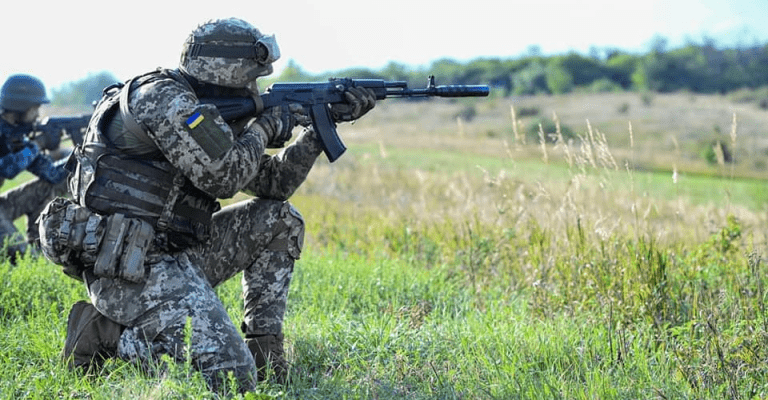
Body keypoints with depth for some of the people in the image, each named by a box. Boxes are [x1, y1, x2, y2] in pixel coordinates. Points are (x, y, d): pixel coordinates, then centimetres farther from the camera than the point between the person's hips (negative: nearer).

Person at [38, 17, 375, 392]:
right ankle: (107, 335, -6)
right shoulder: (162, 97, -13)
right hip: (129, 270, -10)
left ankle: (263, 354, 12)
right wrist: (263, 128, -1)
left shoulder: (209, 111, 17)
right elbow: (222, 177, -18)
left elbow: (271, 184, 19)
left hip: (173, 254, 10)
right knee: (232, 377, -19)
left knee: (280, 220, 13)